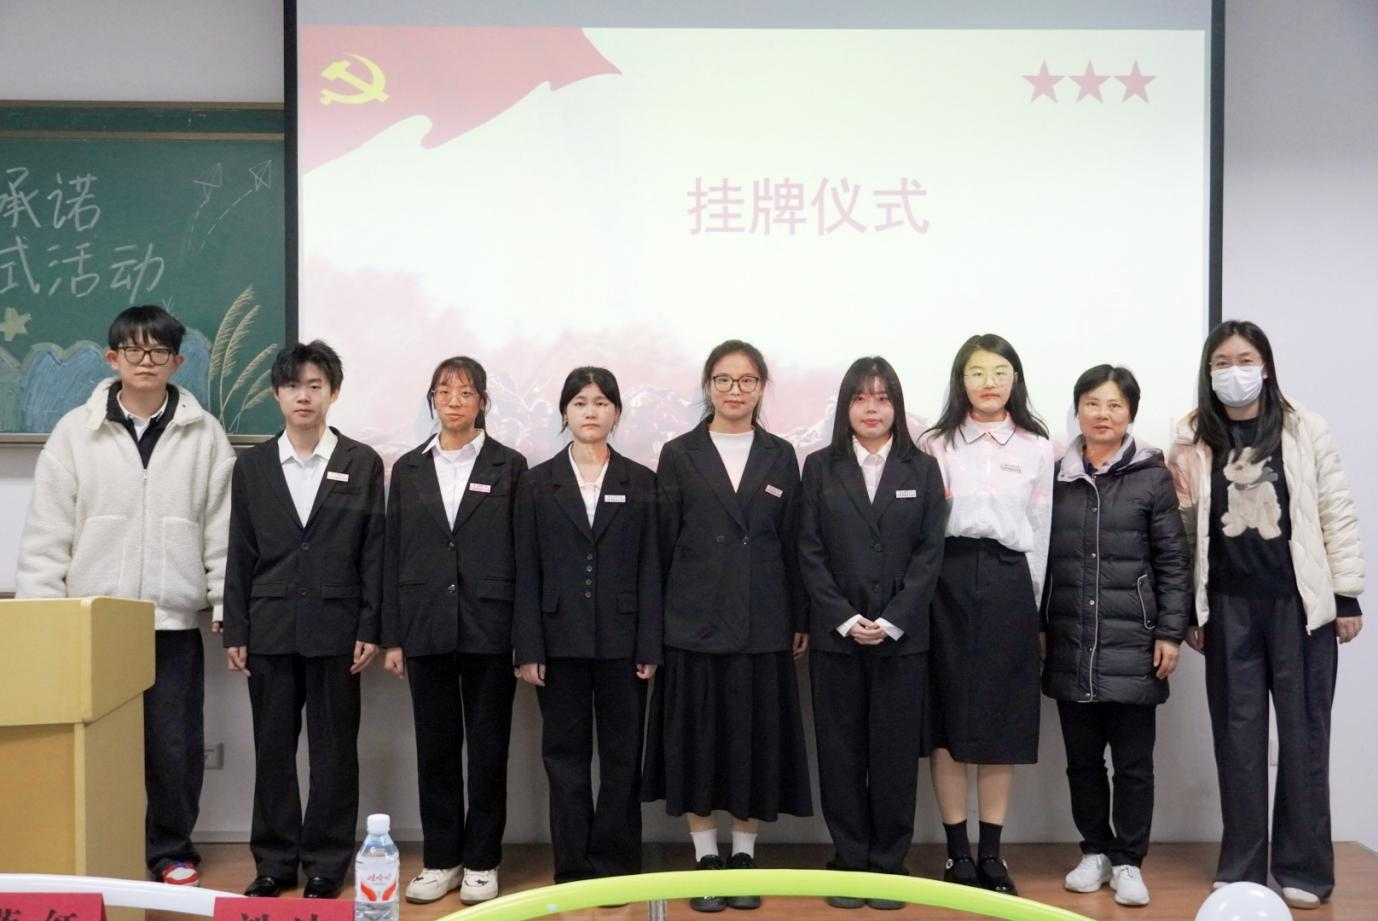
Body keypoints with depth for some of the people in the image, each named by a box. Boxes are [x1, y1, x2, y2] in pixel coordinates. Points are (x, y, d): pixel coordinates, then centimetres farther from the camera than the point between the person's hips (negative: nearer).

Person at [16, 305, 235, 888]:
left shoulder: (205, 435, 2)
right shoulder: (74, 431, 3)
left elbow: (222, 529, 3)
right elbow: (46, 532, 2)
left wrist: (229, 607, 0)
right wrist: (40, 614, -2)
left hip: (174, 620, 0)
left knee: (174, 746, 5)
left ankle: (171, 851, 22)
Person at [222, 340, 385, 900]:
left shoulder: (363, 464, 1)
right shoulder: (252, 465, 7)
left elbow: (374, 551, 0)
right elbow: (240, 554, 7)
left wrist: (370, 629, -5)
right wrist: (235, 631, 2)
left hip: (335, 627, -2)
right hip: (270, 628, 2)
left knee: (334, 750, 4)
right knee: (272, 748, 8)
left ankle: (327, 862, 15)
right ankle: (275, 859, 20)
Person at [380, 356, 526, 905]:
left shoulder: (509, 466, 1)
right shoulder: (408, 469, 8)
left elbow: (523, 554, -1)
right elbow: (394, 555, 8)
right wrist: (393, 637, 3)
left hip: (489, 627, -2)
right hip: (427, 627, 2)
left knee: (488, 747, 5)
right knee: (436, 747, 9)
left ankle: (481, 861, 16)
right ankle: (440, 859, 20)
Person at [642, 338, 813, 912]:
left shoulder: (780, 457, 6)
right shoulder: (679, 455, 2)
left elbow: (792, 543, 7)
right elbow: (662, 544, 2)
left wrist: (801, 619, 5)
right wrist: (652, 621, 0)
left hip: (762, 623, 1)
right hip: (694, 621, -1)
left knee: (756, 740, 5)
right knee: (698, 740, 4)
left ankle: (744, 855, 19)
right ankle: (705, 858, 17)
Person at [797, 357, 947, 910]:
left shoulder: (922, 469, 6)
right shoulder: (821, 467, 5)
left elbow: (930, 552, 0)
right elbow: (810, 552, 0)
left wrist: (892, 620, -11)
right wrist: (846, 619, -10)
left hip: (902, 635, 0)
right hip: (836, 634, 0)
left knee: (896, 751, 4)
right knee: (841, 752, 4)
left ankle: (888, 862, 15)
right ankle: (849, 860, 15)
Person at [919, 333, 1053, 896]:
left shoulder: (1036, 447, 9)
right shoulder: (936, 445, 4)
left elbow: (1041, 531, 11)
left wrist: (1032, 599, 8)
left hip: (1008, 583, 2)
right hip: (948, 579, -1)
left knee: (1003, 719, 5)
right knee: (947, 714, 2)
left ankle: (990, 854, 15)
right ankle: (957, 853, 12)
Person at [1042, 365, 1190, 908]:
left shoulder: (1152, 476, -1)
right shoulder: (1057, 476, 6)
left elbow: (1173, 561, -1)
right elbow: (1043, 556, 9)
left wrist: (1171, 632, -5)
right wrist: (1037, 625, 7)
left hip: (1131, 643, -2)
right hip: (1070, 645, 3)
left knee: (1133, 761, 4)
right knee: (1082, 759, 11)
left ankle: (1128, 861, 17)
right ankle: (1095, 851, 26)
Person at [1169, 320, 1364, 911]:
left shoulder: (1306, 430, -1)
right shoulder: (1194, 441, 3)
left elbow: (1337, 515, 0)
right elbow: (1184, 529, 4)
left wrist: (1347, 596, -3)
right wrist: (1188, 611, 3)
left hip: (1299, 601, -1)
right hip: (1229, 606, 2)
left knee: (1303, 733, 4)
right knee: (1237, 735, 7)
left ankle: (1304, 868, 14)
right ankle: (1242, 867, 16)